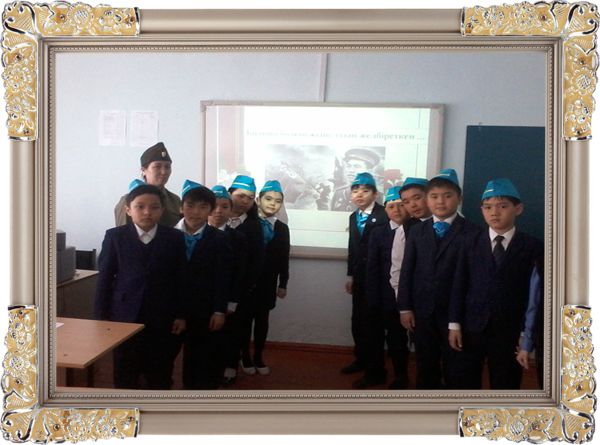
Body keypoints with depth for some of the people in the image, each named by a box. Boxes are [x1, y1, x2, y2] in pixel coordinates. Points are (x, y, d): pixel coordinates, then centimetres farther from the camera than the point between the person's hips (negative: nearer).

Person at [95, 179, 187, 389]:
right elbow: (104, 277, 1)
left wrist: (181, 315, 0)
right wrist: (102, 316, 0)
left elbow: (181, 279, 1)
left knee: (160, 376, 12)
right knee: (125, 376, 11)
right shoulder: (115, 236, 0)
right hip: (125, 317, 0)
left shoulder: (175, 238, 0)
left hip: (162, 320, 0)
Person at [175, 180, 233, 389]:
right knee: (189, 356, 12)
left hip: (207, 310, -1)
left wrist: (219, 311, -10)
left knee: (207, 359, 8)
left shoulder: (219, 239, -6)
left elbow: (223, 278, -7)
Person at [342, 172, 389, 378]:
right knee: (358, 321, 16)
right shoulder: (354, 217, 12)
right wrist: (350, 275, 14)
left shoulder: (384, 215, -15)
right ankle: (361, 359, 33)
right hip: (359, 278, 8)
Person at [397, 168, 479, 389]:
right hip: (422, 311, 4)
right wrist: (405, 307, 1)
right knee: (425, 365, 14)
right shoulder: (417, 230, 9)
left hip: (455, 311, -3)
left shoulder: (471, 232, -5)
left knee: (454, 368, 7)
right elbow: (407, 271, 6)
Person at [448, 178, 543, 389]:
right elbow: (459, 284, 2)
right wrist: (455, 324, -2)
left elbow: (533, 292, -3)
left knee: (504, 385, 11)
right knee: (467, 382, 11)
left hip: (509, 331, -1)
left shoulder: (532, 246, -2)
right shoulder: (471, 241, 3)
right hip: (472, 327, 1)